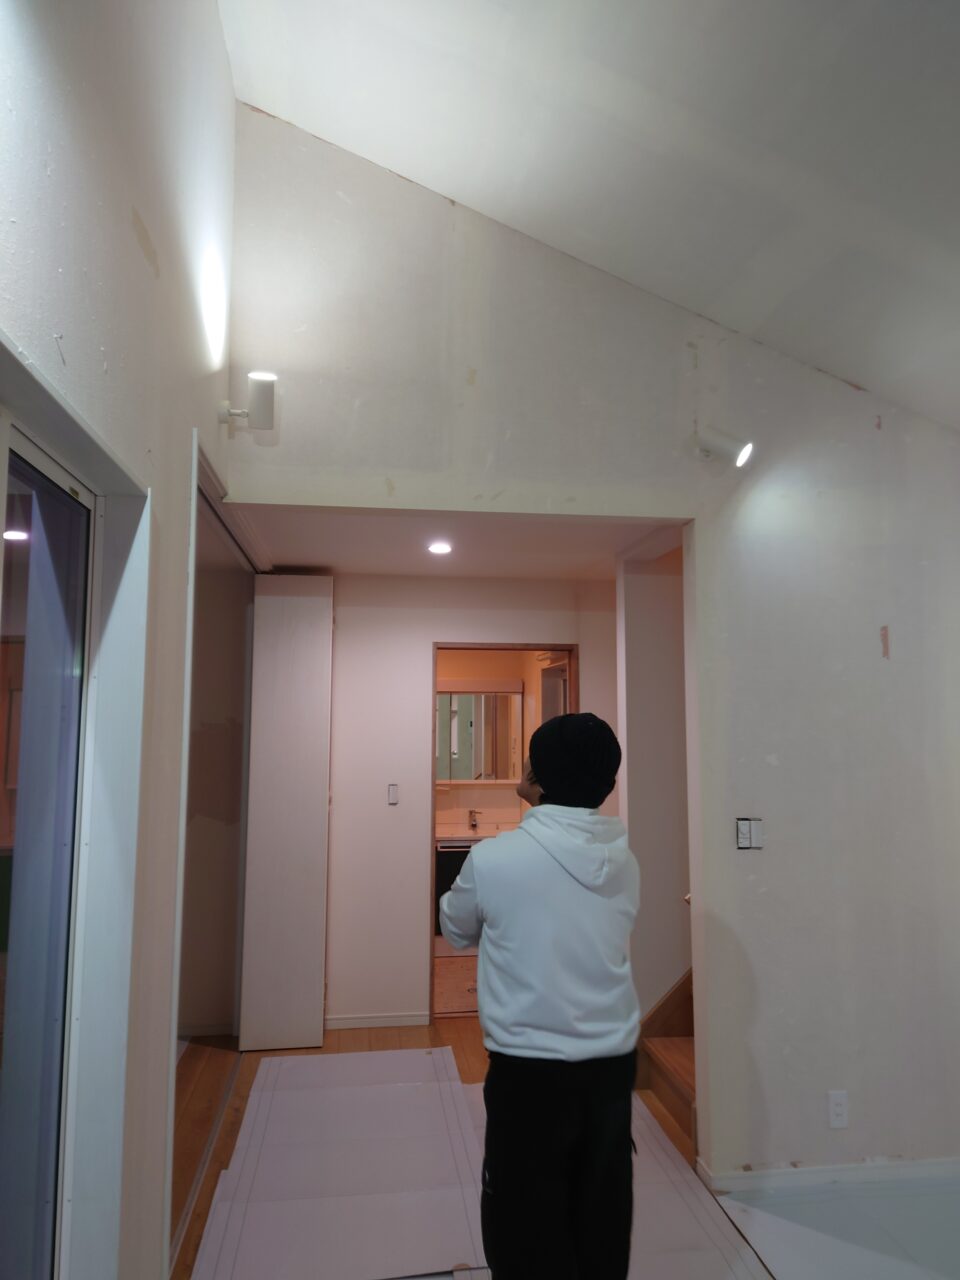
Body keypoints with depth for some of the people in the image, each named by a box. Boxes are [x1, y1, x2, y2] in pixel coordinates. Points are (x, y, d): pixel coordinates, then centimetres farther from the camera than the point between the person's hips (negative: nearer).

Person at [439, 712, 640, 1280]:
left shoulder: (494, 859, -16)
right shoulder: (625, 862, -3)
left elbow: (457, 931, 3)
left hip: (529, 1070, -4)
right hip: (613, 1063, 5)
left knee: (529, 1229, 13)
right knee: (603, 1222, 19)